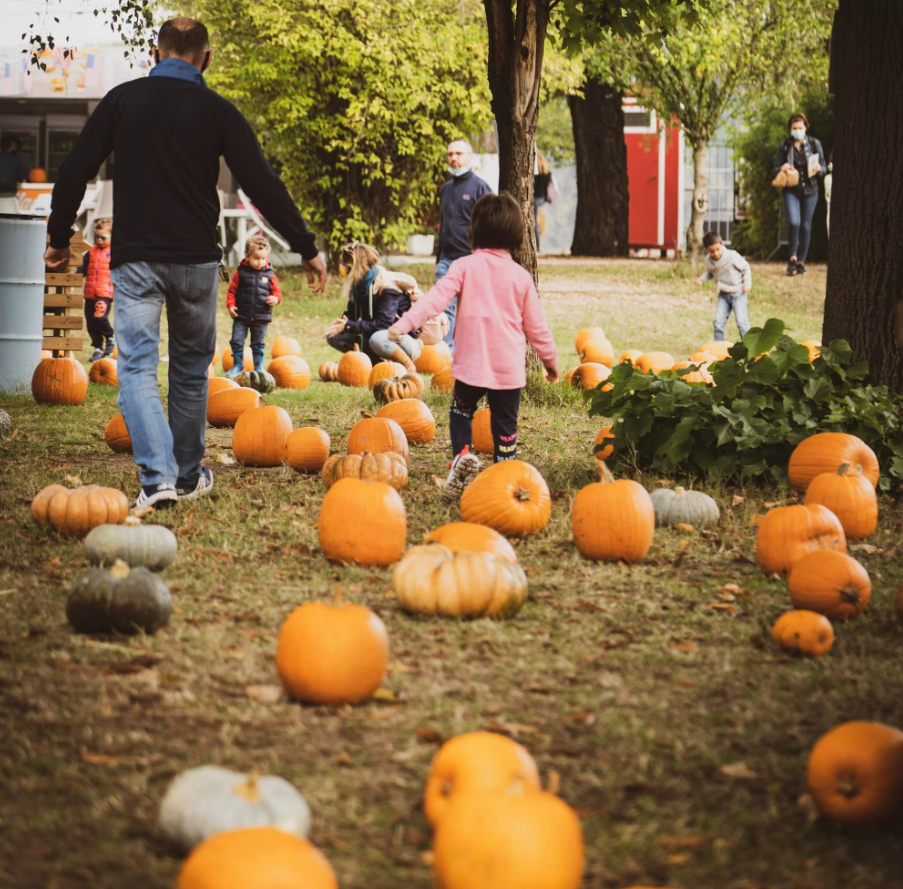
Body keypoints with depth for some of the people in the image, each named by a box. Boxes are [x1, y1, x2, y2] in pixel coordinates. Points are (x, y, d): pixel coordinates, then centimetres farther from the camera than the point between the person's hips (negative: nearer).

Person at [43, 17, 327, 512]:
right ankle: (188, 476, 22)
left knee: (137, 366, -1)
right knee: (191, 366, 16)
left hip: (134, 257, 0)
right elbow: (262, 184, -5)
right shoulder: (216, 110, -1)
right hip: (196, 258, 1)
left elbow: (74, 173, 3)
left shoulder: (121, 100, 2)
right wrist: (306, 248, 0)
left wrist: (59, 238, 15)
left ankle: (158, 476, -17)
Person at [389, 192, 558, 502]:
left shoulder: (465, 267, -4)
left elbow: (437, 298, -18)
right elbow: (536, 325, 7)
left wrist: (405, 323, -23)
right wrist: (550, 359, 20)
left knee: (461, 411, 19)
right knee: (505, 424, 10)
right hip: (509, 368, 1)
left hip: (471, 363, -1)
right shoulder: (521, 276, 2)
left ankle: (462, 454, -6)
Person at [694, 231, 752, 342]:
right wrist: (702, 279, -7)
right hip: (724, 294, 5)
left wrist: (747, 283, -14)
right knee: (718, 321, 1)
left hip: (738, 292, -4)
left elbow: (746, 268, -6)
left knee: (741, 320, -11)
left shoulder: (732, 256, -19)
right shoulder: (708, 260, -6)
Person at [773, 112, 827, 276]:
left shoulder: (815, 144, 4)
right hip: (791, 190, -1)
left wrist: (819, 169, -15)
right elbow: (776, 169, 8)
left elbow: (824, 168, 9)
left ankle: (801, 261, 14)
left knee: (806, 226, 4)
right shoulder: (784, 146, 3)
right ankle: (793, 257, -4)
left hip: (810, 190, 1)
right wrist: (782, 169, -15)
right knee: (793, 222, -20)